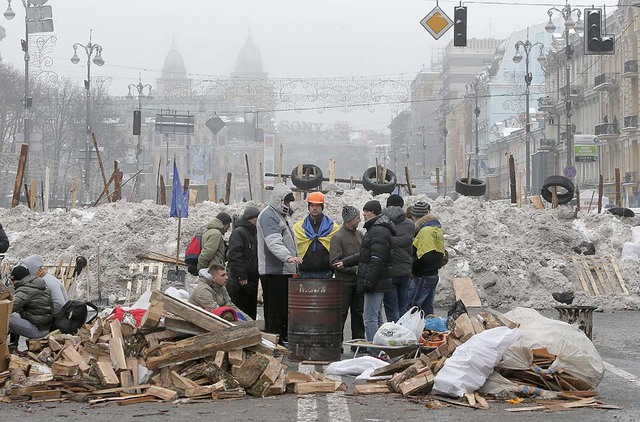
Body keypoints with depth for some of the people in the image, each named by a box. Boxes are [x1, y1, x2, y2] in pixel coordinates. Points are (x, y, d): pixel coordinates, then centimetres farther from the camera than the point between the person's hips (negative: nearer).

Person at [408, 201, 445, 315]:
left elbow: (426, 257, -24)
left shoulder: (425, 231, -17)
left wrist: (411, 267, -13)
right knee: (427, 308, 15)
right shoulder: (436, 230, 15)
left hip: (423, 277, -10)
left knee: (411, 307, -8)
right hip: (433, 275, 10)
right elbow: (442, 256, 20)